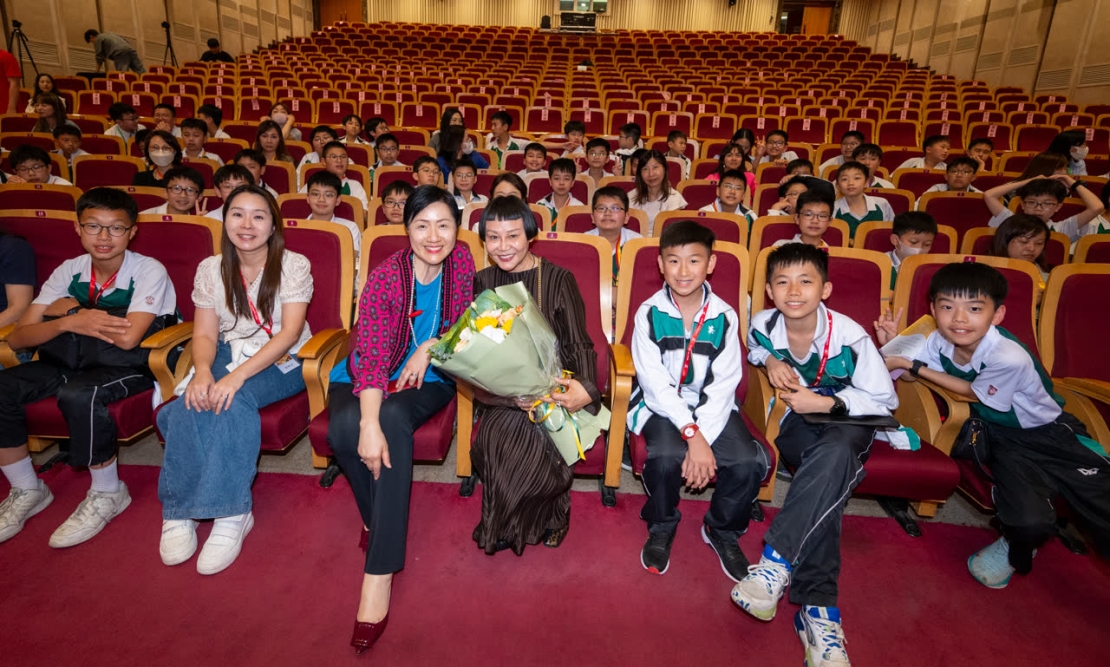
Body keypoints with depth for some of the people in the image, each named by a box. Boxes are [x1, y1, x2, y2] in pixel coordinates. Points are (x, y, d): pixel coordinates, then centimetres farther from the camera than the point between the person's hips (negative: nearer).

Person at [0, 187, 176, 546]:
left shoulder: (149, 271, -14)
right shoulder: (70, 270, 1)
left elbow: (128, 338, -27)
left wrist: (71, 310, -13)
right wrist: (68, 322, -24)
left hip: (134, 365, -6)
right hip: (80, 359, 6)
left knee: (79, 395, -34)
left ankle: (107, 494, -10)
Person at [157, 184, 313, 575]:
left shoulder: (294, 266, -8)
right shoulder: (211, 269, 5)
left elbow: (289, 332, -17)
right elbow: (204, 334, 2)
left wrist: (238, 374, -29)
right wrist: (203, 370, -22)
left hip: (281, 363, -3)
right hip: (227, 356, 4)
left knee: (233, 401, -34)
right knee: (188, 405, -27)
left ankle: (231, 513, -26)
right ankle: (178, 512, -15)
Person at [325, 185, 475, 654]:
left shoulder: (462, 262, -5)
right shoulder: (385, 277, -15)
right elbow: (371, 353, -25)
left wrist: (430, 347, -15)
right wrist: (369, 426, -38)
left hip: (427, 380, 0)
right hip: (367, 379, 0)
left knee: (394, 421, -33)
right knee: (344, 428, -33)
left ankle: (379, 573, -30)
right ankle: (382, 522, -4)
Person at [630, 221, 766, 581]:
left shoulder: (724, 317, -4)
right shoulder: (649, 313, -8)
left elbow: (722, 386, -9)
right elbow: (655, 384, -14)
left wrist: (704, 441, -21)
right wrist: (691, 434, -24)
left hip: (711, 407, 2)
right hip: (661, 405, -2)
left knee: (750, 461, -21)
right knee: (667, 456, -30)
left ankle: (723, 530, 12)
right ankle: (661, 527, 4)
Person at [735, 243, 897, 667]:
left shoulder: (850, 336, -18)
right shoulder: (763, 324, -10)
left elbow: (885, 402, -9)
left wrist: (826, 403, -23)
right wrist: (770, 361, -8)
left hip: (848, 420, -2)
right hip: (797, 422, 2)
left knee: (834, 456, -39)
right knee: (828, 482, -30)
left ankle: (777, 559, -34)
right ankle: (818, 608, -30)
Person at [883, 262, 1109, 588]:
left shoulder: (1009, 358, -31)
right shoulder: (939, 341, -15)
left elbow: (972, 393, -14)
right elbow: (910, 375, 3)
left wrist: (914, 366, -16)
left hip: (1051, 435, -2)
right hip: (1003, 438, 2)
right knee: (1029, 522, -20)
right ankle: (1016, 549, 12)